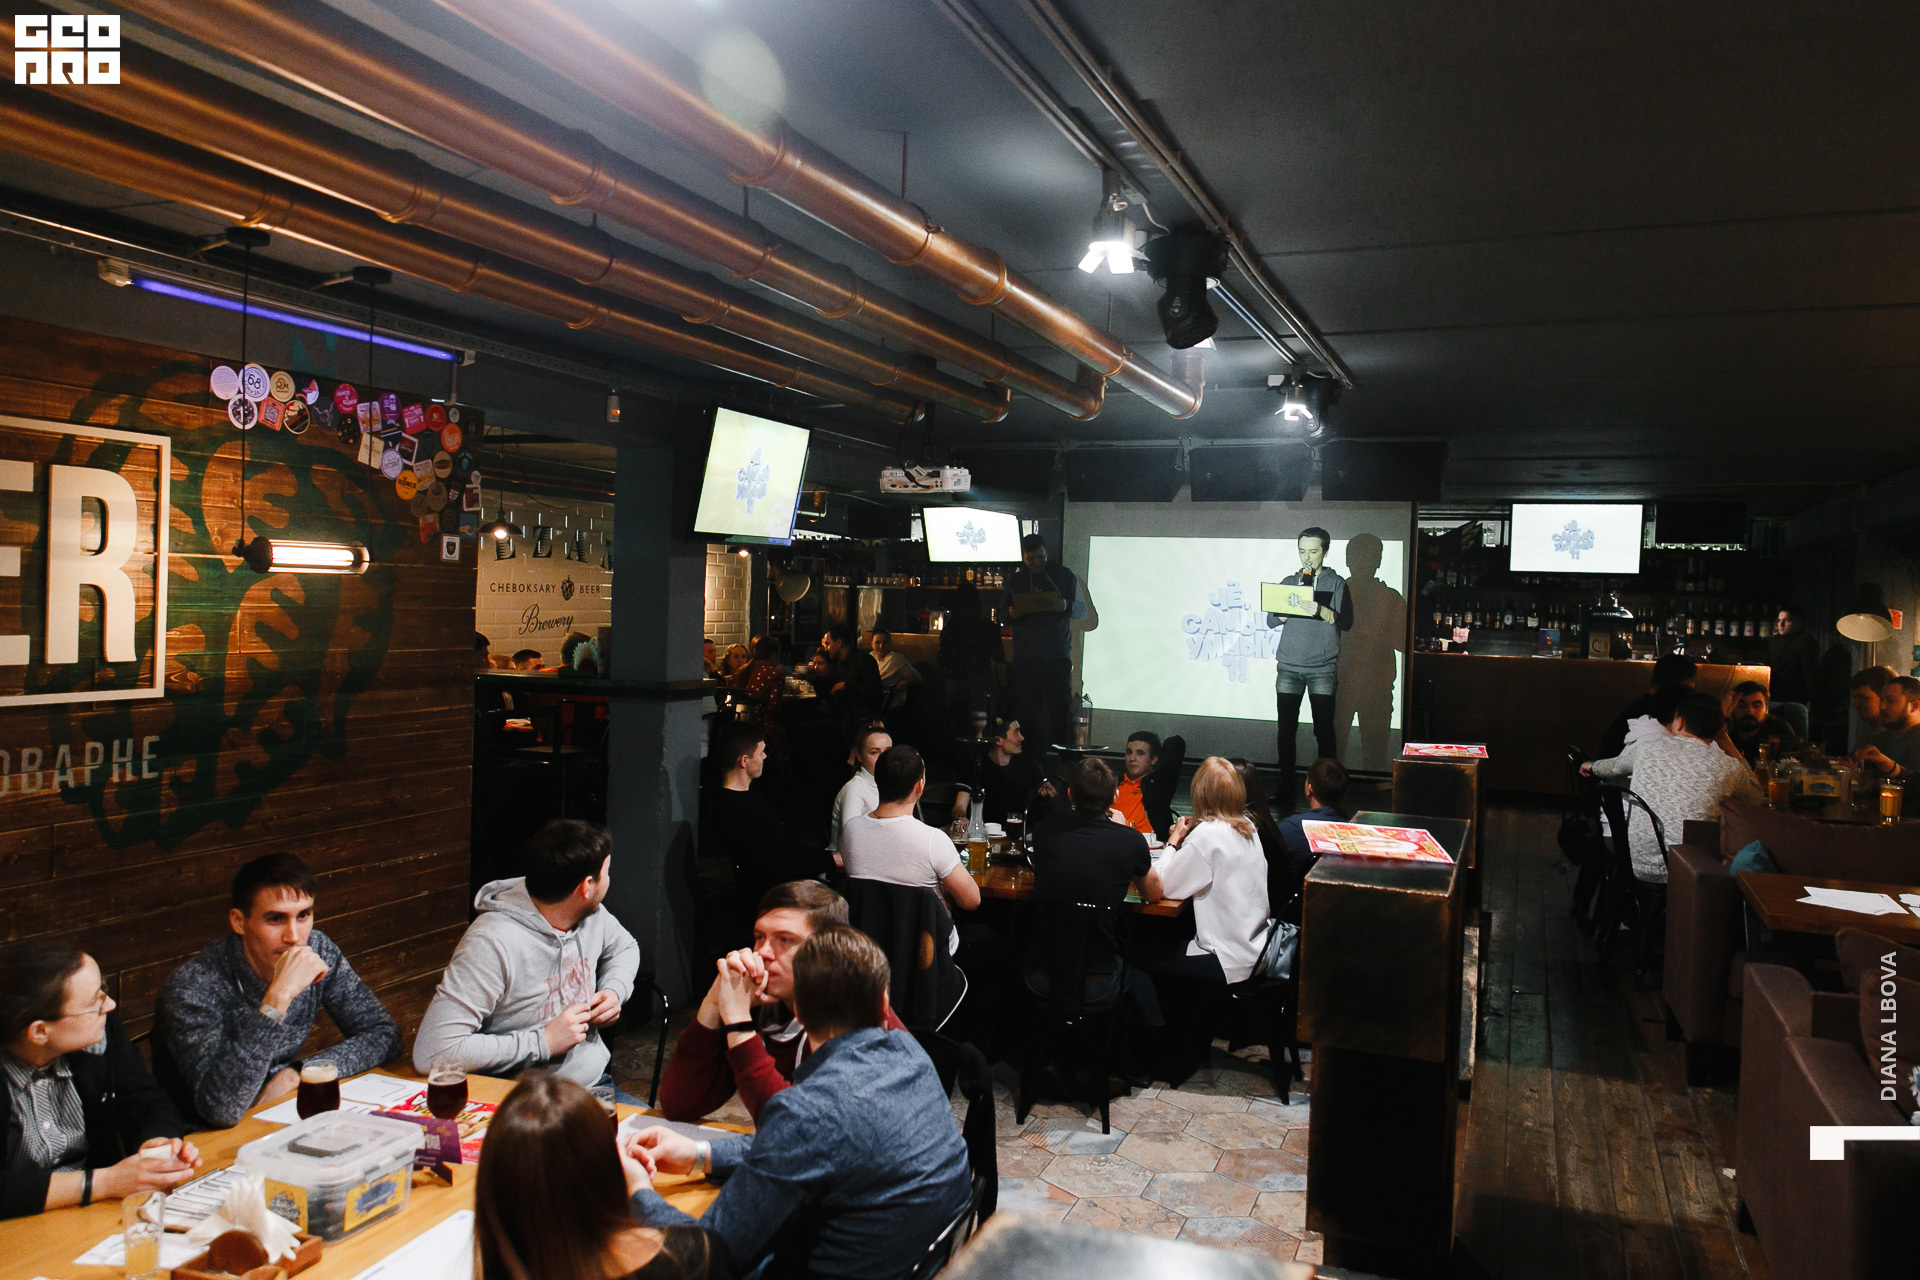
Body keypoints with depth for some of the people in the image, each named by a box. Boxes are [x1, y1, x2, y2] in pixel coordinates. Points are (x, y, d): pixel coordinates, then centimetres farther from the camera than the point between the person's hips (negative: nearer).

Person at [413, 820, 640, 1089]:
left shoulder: (593, 914, 1)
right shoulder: (493, 944, -22)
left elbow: (625, 947, 25)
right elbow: (430, 1053, -26)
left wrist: (614, 990, 3)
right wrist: (543, 1042, -22)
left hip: (595, 1083, 7)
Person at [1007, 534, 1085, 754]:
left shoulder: (1064, 576, 6)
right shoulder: (1014, 580, 10)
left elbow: (1083, 610, 7)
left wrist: (1066, 606, -15)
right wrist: (1011, 614, -10)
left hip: (1058, 655, -1)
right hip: (1025, 657, 1)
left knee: (1062, 710, -5)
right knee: (1027, 712, -2)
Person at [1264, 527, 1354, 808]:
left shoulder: (1336, 583, 5)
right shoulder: (1288, 582, 14)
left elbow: (1346, 622, -5)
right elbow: (1271, 620, 8)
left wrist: (1320, 610, -22)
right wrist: (1288, 609, -12)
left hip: (1323, 669, -2)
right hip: (1289, 668, 3)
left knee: (1324, 732, -2)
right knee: (1286, 732, 2)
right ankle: (1285, 793, 9)